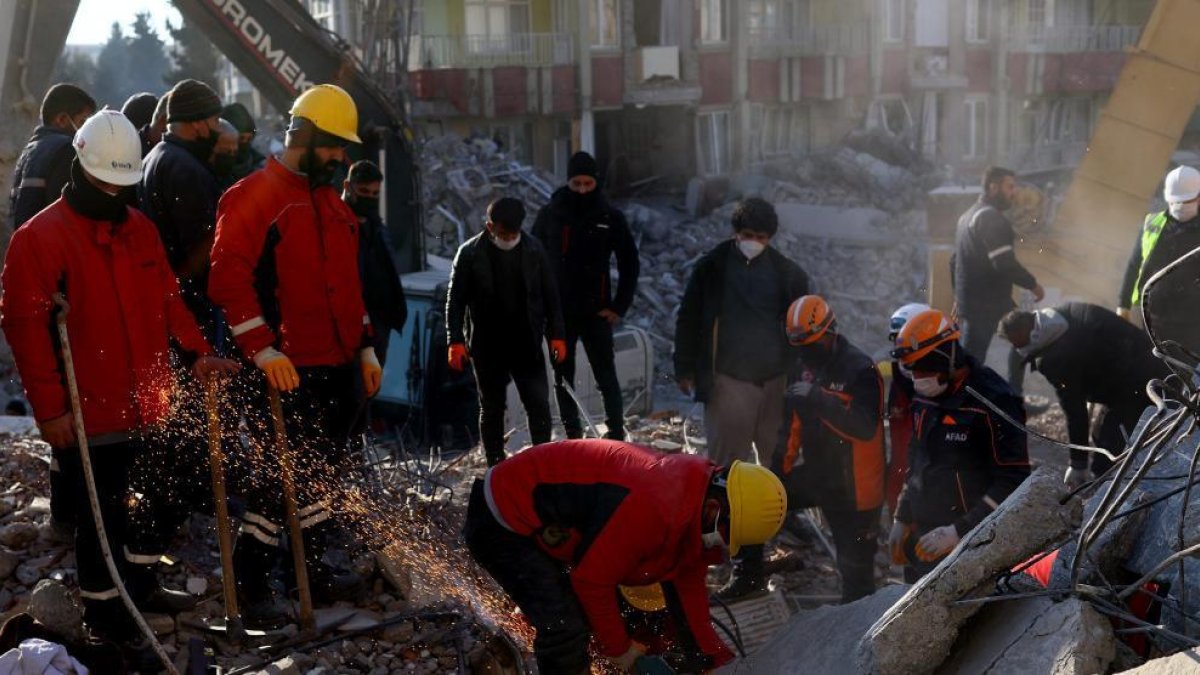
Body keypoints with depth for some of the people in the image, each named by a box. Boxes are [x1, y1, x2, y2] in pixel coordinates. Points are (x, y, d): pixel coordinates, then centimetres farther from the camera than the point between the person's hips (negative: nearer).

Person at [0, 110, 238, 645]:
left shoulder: (140, 229, 10)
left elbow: (168, 299, 14)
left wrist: (196, 351, -2)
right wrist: (49, 405, -16)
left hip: (145, 404, 6)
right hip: (87, 415, -6)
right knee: (100, 512, 5)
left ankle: (139, 584, 36)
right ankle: (103, 607, 20)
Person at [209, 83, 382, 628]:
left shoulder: (331, 202, 18)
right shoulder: (252, 197, -9)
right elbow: (229, 280, -16)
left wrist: (365, 347, 19)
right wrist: (263, 349, -23)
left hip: (339, 365, 8)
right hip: (289, 370, -8)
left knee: (324, 471, 14)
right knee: (282, 475, -6)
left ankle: (315, 572, 26)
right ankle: (251, 588, 5)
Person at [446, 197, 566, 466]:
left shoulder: (533, 250, 2)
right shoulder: (470, 253, -5)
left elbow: (550, 296, 8)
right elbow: (455, 300, -3)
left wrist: (556, 335, 3)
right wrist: (455, 341, -11)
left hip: (527, 344, 1)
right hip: (487, 348, -1)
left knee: (539, 404, -4)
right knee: (492, 408, 8)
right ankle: (496, 466, 17)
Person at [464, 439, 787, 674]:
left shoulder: (696, 491, -3)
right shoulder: (653, 507, -36)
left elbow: (689, 582, 10)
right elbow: (591, 580, -25)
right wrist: (619, 648, -10)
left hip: (543, 516, 10)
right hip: (502, 520, -10)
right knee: (566, 629, -16)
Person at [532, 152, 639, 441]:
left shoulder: (610, 217, -1)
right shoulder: (550, 214, 1)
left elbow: (630, 264, 5)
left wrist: (619, 306, -3)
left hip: (597, 311, -2)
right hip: (559, 311, 2)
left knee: (606, 374, -1)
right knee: (563, 376, 7)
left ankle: (616, 432, 4)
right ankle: (572, 435, 15)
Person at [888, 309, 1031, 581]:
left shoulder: (993, 402, -16)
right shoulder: (925, 397, 9)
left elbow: (1013, 482, -18)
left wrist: (959, 532, -21)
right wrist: (901, 520, 20)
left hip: (970, 546, -8)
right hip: (923, 538, 8)